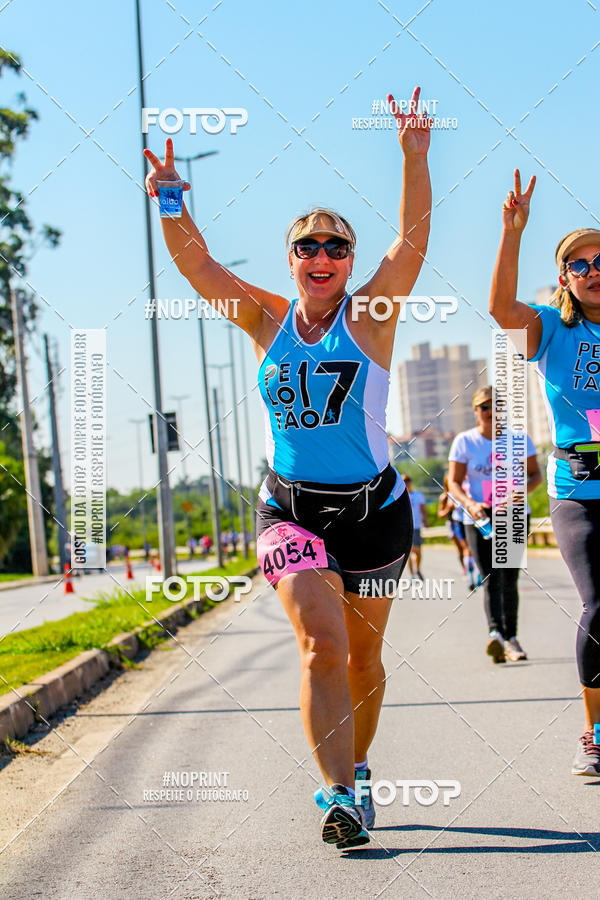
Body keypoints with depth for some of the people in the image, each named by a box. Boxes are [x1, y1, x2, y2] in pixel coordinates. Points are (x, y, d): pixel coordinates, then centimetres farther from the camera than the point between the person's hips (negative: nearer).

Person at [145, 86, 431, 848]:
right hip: (289, 508, 0)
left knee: (362, 654, 12)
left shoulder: (368, 319, -4)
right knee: (321, 642, -19)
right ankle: (340, 796, -20)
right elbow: (199, 265, -3)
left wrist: (415, 159, -26)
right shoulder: (268, 322, 3)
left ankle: (354, 770, 34)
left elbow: (412, 242, -15)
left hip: (372, 507, 0)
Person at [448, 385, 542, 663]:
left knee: (509, 580, 0)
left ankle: (510, 637, 8)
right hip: (479, 520, -1)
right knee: (491, 579, -15)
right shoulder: (464, 441, 0)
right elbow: (454, 483, -1)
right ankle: (495, 633, -32)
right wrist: (470, 504, -21)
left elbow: (535, 475, 7)